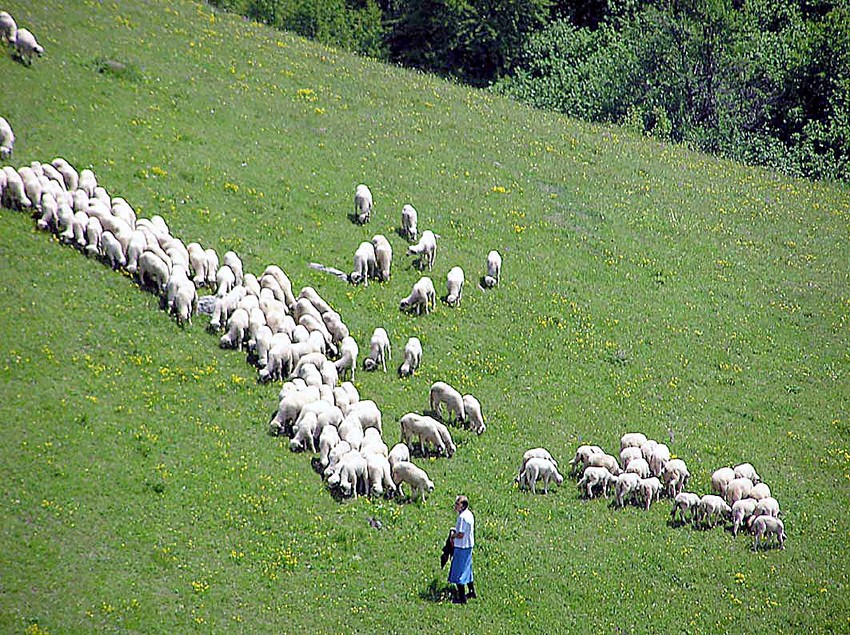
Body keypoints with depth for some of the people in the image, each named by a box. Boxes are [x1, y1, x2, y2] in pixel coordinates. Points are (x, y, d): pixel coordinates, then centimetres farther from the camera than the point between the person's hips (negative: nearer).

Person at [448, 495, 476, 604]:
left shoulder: (462, 517, -23)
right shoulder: (469, 514, 7)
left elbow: (460, 534, -24)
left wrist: (453, 535, -6)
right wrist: (455, 531, 10)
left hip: (461, 547, -10)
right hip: (469, 546, 10)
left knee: (458, 573, -2)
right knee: (467, 570, 23)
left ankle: (461, 598, 0)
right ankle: (471, 592, 35)